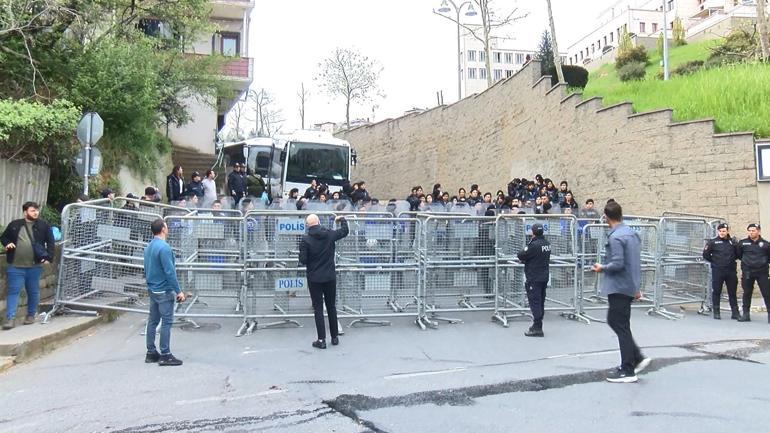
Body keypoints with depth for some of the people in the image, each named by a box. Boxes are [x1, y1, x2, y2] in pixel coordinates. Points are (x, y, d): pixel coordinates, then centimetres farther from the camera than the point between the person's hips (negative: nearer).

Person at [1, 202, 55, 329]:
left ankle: (31, 315, 25)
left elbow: (51, 242, 3)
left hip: (35, 266, 0)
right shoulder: (14, 224, 5)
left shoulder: (43, 226, 2)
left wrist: (49, 257, -6)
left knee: (33, 292, 11)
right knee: (13, 291, -1)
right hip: (15, 266, 0)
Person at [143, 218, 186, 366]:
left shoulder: (149, 247, 10)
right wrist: (179, 291, -16)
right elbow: (170, 272, -20)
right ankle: (165, 355, -1)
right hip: (164, 291, -9)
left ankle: (151, 353, 19)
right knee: (166, 322, -4)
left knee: (153, 321, 12)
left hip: (152, 290, 9)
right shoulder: (164, 247, -18)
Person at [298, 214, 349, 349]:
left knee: (318, 309, 3)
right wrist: (342, 219, 30)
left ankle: (321, 340, 3)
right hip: (330, 277, 3)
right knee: (331, 307, 15)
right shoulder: (330, 234, -3)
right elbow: (345, 231, 14)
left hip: (314, 279, -3)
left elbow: (302, 260, -14)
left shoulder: (305, 239, -13)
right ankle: (335, 337, 22)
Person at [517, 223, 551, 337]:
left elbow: (521, 256, -16)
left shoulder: (534, 245, -21)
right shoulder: (547, 243, 7)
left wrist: (524, 249, 3)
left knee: (535, 302, -5)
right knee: (540, 302, 15)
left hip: (534, 278, -9)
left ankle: (537, 328, -5)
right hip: (544, 277, 9)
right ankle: (537, 325, 26)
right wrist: (526, 259, 4)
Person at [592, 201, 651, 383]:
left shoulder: (615, 237, -18)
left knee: (621, 327, 0)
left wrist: (602, 268, -6)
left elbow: (617, 264, -25)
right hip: (630, 286, 9)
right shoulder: (632, 233, 11)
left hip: (619, 288, -9)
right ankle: (637, 358, 19)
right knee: (614, 320, 20)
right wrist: (637, 286, 21)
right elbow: (635, 262, 16)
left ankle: (627, 371, 8)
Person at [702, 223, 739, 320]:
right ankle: (716, 312, 9)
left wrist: (731, 260, 1)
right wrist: (714, 261, 4)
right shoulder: (712, 242, -1)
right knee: (716, 292, 2)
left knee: (733, 292, 7)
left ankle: (735, 313, 14)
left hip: (731, 271, 2)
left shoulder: (733, 242, 7)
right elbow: (706, 255, 1)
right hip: (717, 271, -2)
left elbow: (738, 254, 15)